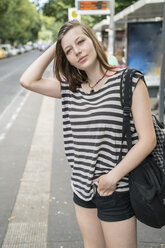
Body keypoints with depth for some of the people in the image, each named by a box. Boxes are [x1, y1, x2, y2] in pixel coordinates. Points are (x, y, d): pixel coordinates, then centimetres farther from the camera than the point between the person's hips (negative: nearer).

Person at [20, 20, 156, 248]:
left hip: (115, 190, -5)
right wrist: (55, 47, 1)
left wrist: (113, 176, -17)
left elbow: (147, 139, -15)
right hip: (83, 187, 6)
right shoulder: (71, 89, 6)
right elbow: (28, 80, -1)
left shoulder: (129, 81, -12)